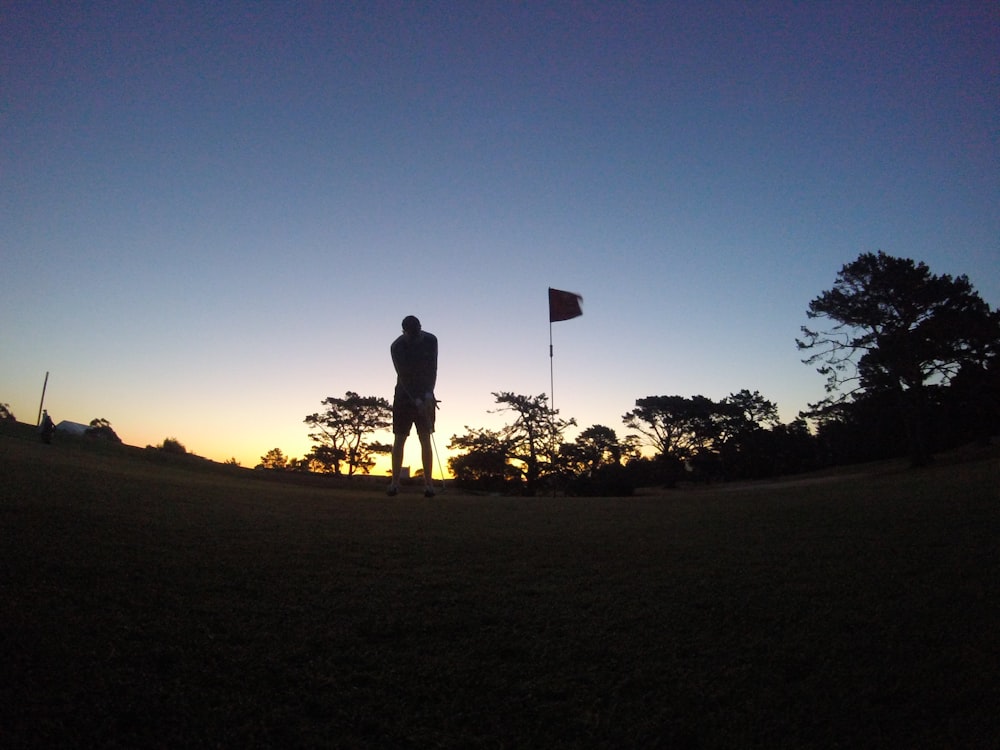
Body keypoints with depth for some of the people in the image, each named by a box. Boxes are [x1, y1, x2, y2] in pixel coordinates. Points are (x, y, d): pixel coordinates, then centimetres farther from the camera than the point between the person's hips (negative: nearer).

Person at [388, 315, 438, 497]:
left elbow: (433, 369, -7)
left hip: (425, 395, 1)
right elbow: (403, 376, -17)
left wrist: (429, 394, -19)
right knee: (399, 439, -3)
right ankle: (395, 481, 2)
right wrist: (417, 401, -24)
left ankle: (428, 483, -6)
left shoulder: (430, 340, -7)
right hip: (404, 395, -1)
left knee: (425, 439, -5)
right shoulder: (397, 347, -14)